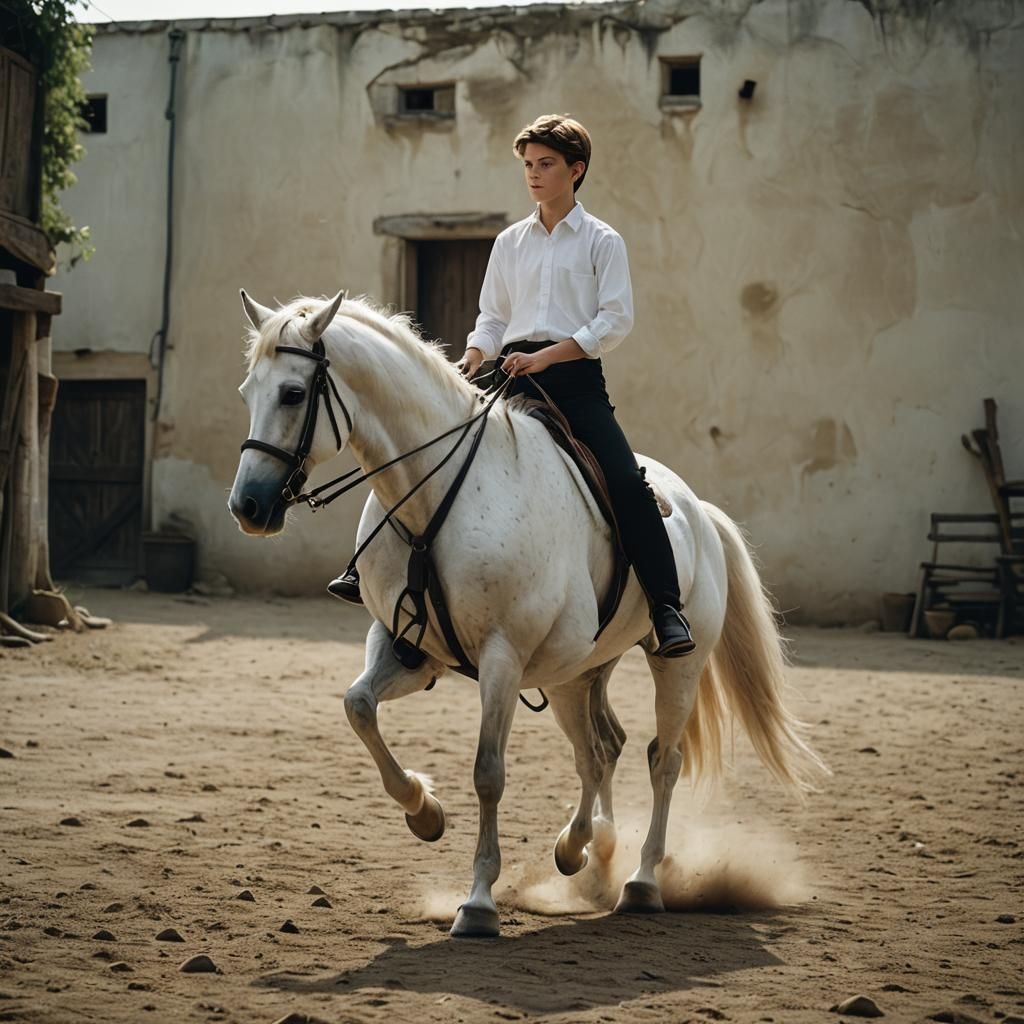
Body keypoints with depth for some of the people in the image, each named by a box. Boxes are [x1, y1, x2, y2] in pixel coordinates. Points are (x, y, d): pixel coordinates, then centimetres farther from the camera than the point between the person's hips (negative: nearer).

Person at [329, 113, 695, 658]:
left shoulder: (602, 241, 3)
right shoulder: (509, 243, 17)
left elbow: (615, 320, -6)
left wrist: (545, 355, -17)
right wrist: (471, 362, -3)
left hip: (574, 375, -4)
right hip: (513, 376, 4)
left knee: (627, 482, -22)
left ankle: (667, 609, -19)